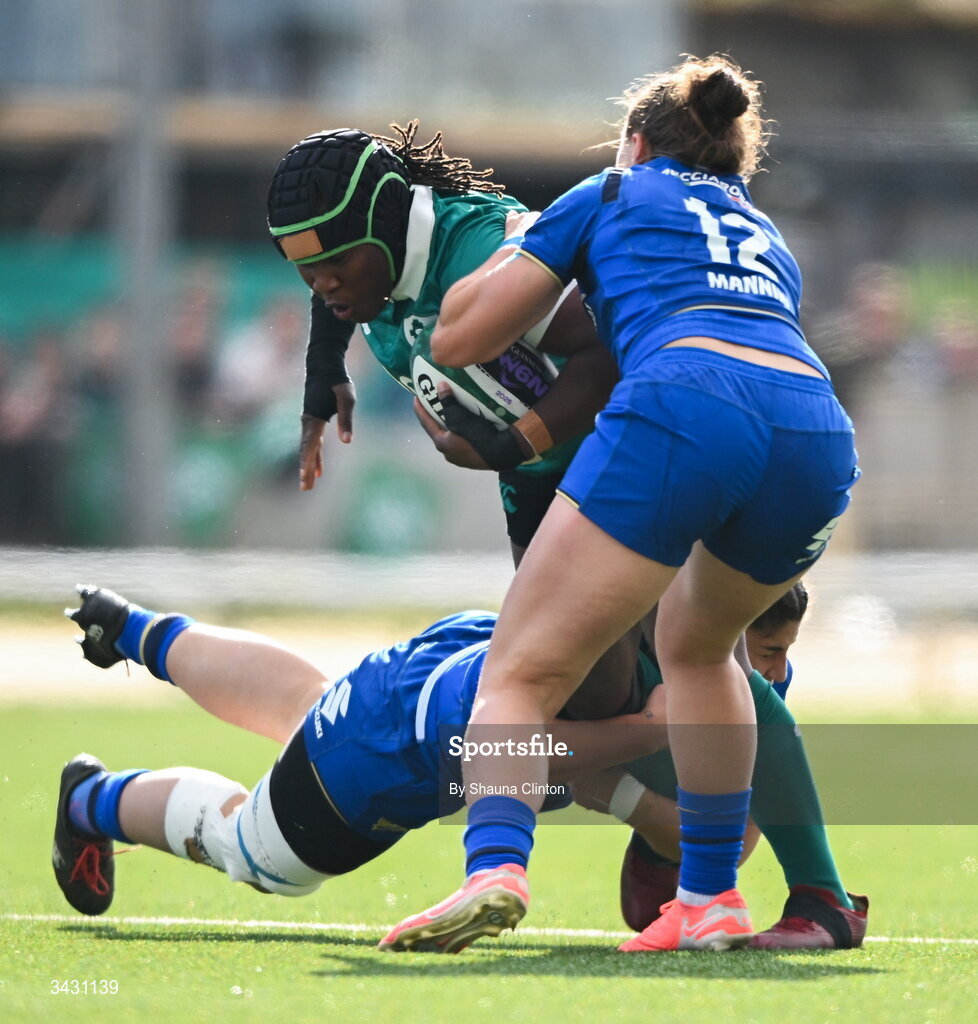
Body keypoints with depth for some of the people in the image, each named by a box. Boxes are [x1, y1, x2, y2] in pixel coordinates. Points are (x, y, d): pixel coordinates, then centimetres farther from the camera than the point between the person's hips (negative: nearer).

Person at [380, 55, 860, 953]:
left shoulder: (614, 195, 25)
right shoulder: (767, 237, 39)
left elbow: (455, 339, 23)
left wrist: (516, 245, 43)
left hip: (684, 403, -5)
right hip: (822, 432, 5)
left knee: (521, 675, -2)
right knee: (695, 642, 32)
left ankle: (495, 866, -29)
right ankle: (711, 898, 25)